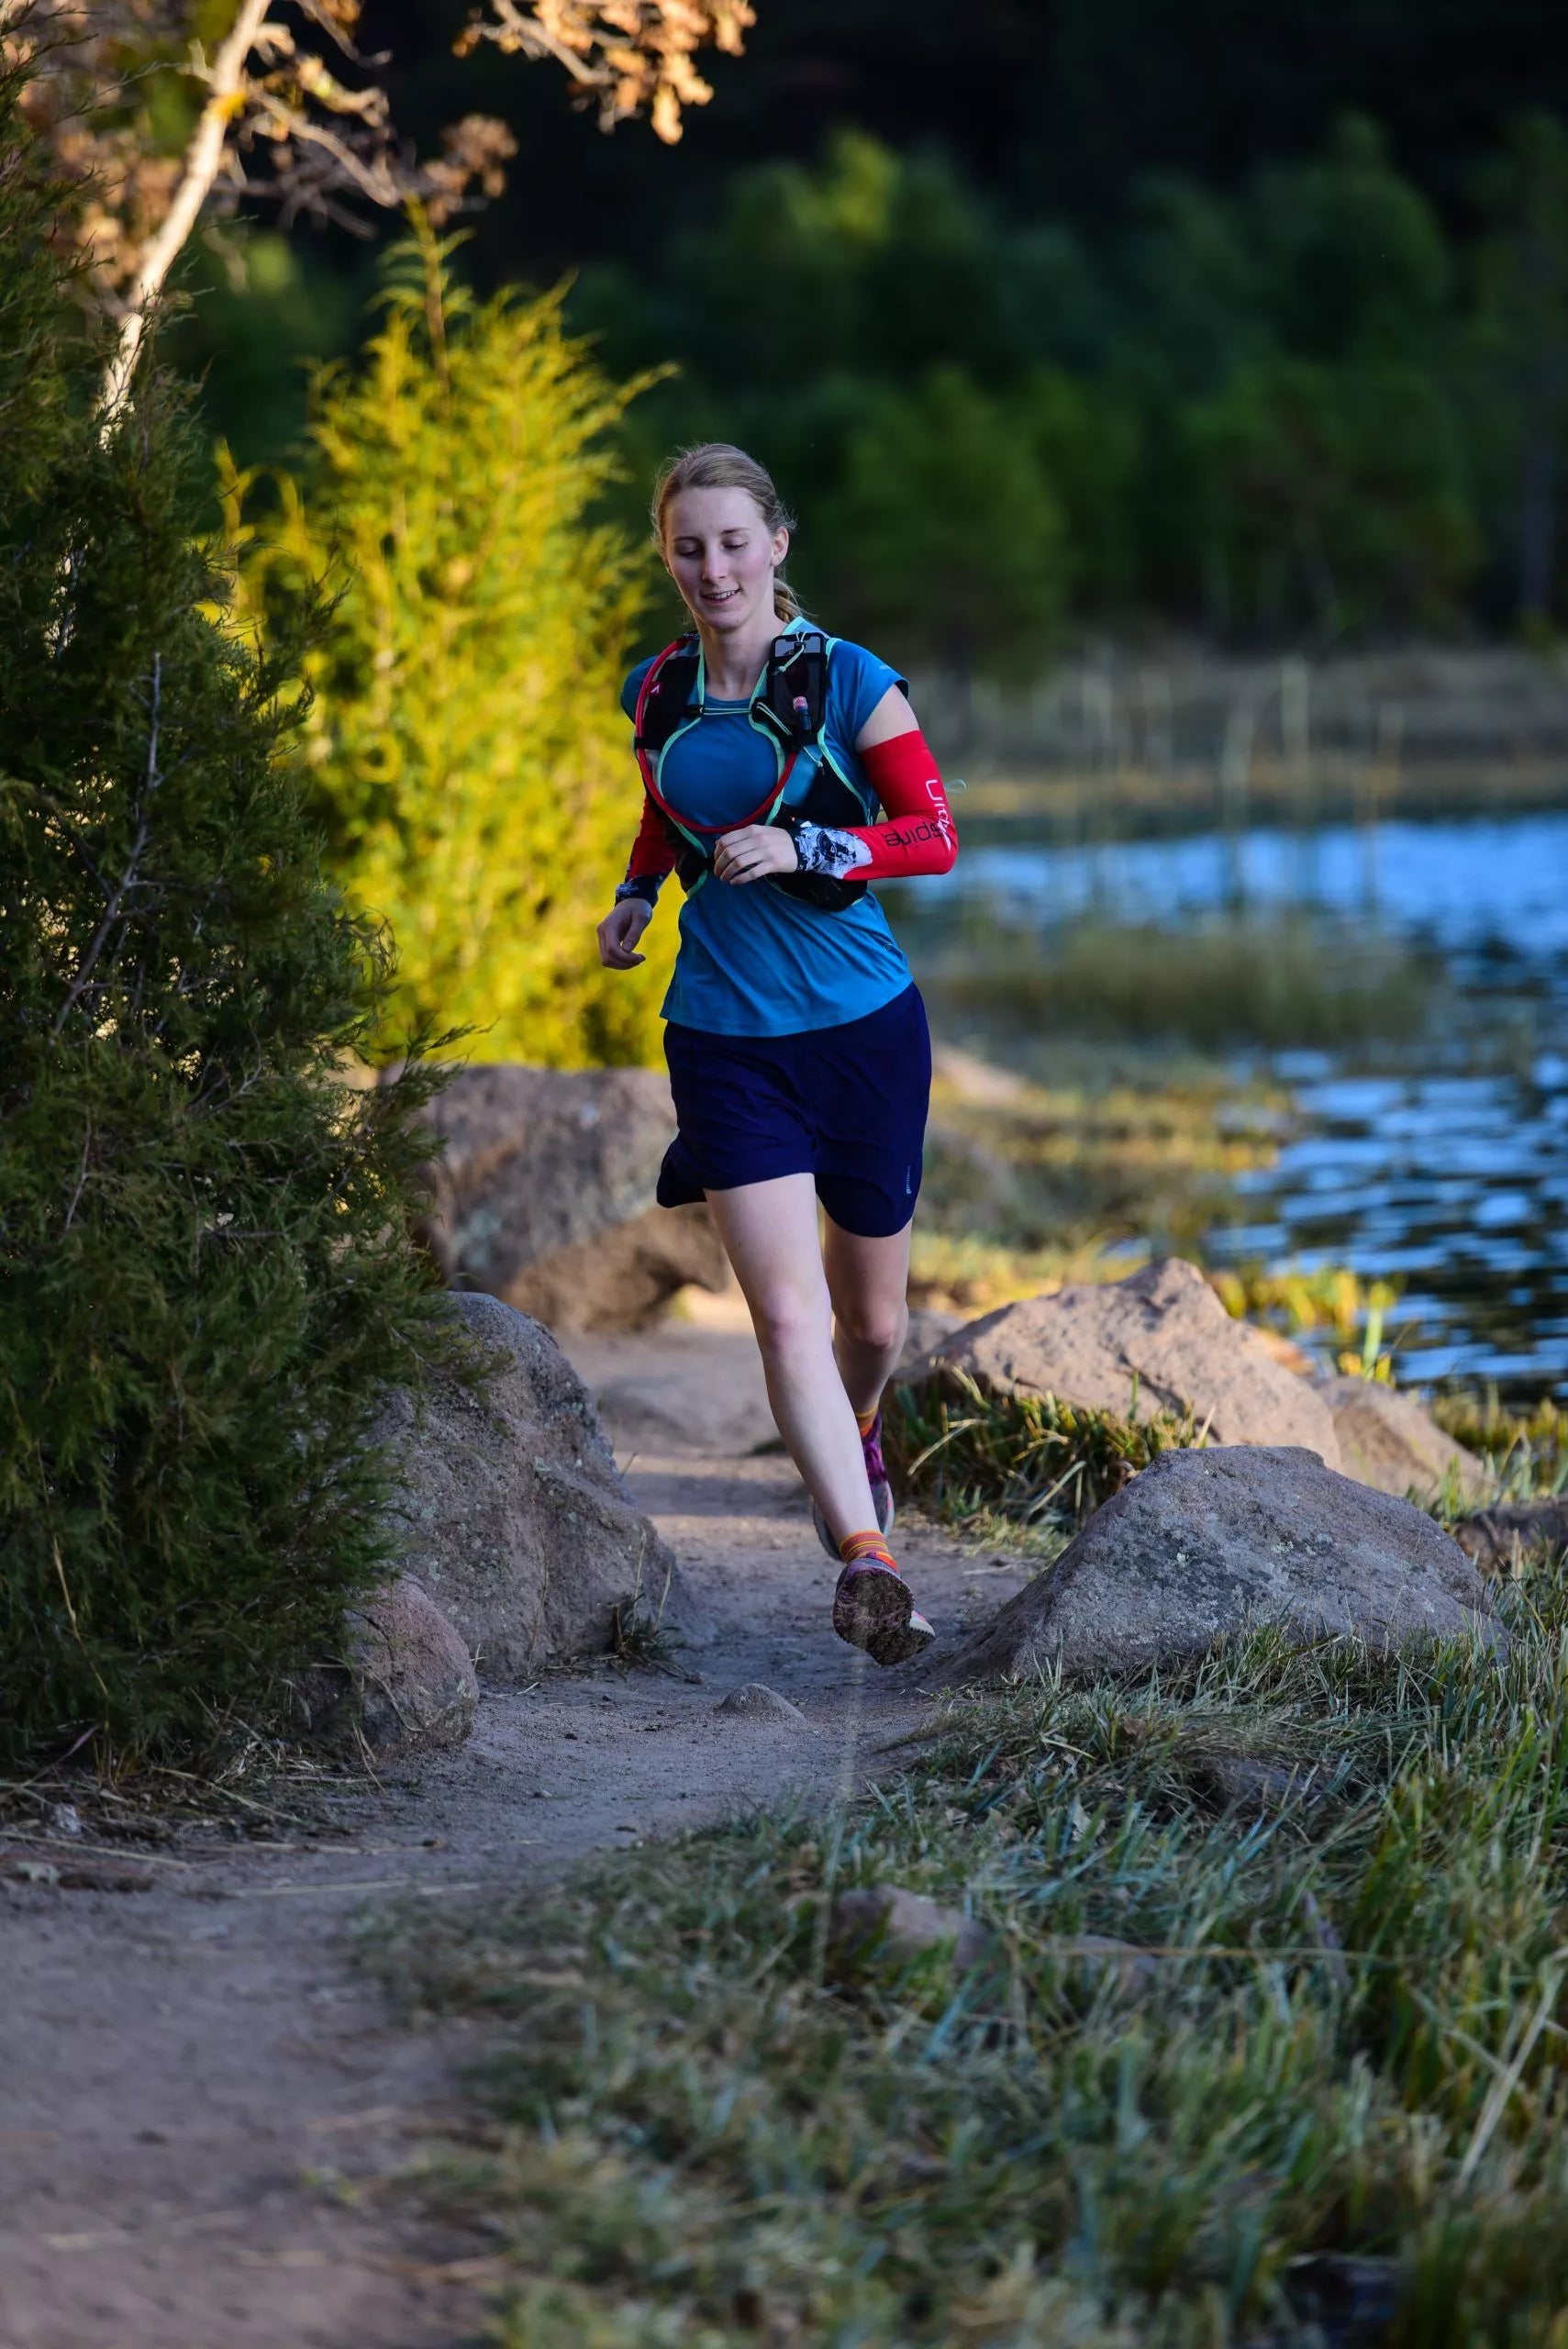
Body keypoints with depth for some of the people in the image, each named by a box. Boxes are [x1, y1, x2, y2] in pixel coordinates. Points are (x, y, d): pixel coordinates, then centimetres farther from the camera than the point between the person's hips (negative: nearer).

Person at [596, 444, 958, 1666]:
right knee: (786, 1313, -16)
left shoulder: (847, 682, -8)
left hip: (863, 1024, -1)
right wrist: (637, 892, 10)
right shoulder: (657, 692, 4)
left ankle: (856, 1433, 48)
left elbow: (933, 834, -9)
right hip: (726, 1035, 1)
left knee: (873, 1318, 14)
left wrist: (802, 847, -21)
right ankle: (867, 1559, -20)